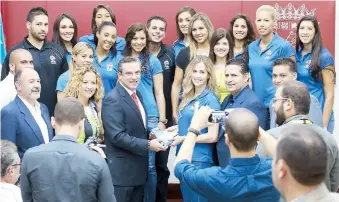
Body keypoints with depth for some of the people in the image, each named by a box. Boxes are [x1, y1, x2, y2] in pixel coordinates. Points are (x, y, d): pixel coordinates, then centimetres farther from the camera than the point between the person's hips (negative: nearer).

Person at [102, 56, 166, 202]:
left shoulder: (137, 95, 12)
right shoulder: (113, 100, -17)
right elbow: (117, 136, -23)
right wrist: (148, 145, -22)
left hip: (139, 168, 9)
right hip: (121, 170, -9)